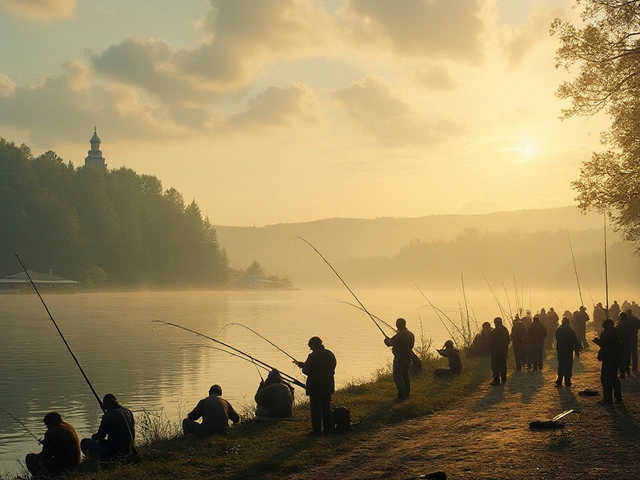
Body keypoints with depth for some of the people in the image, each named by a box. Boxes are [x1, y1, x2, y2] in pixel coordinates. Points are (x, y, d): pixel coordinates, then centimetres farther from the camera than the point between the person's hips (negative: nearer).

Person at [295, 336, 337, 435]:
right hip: (328, 386, 7)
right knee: (327, 407, 14)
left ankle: (317, 430, 2)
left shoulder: (313, 356, -18)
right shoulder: (330, 354, 4)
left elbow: (307, 371, -17)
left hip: (315, 387, -7)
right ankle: (327, 429, 18)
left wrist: (302, 365, 5)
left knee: (316, 408, 0)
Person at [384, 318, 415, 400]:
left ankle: (402, 395, -2)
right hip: (408, 358, 9)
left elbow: (389, 343, -22)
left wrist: (386, 339, 3)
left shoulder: (399, 335, -23)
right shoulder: (411, 334, 6)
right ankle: (406, 394, 25)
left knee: (397, 376, 0)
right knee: (405, 375, 18)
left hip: (399, 359, -9)